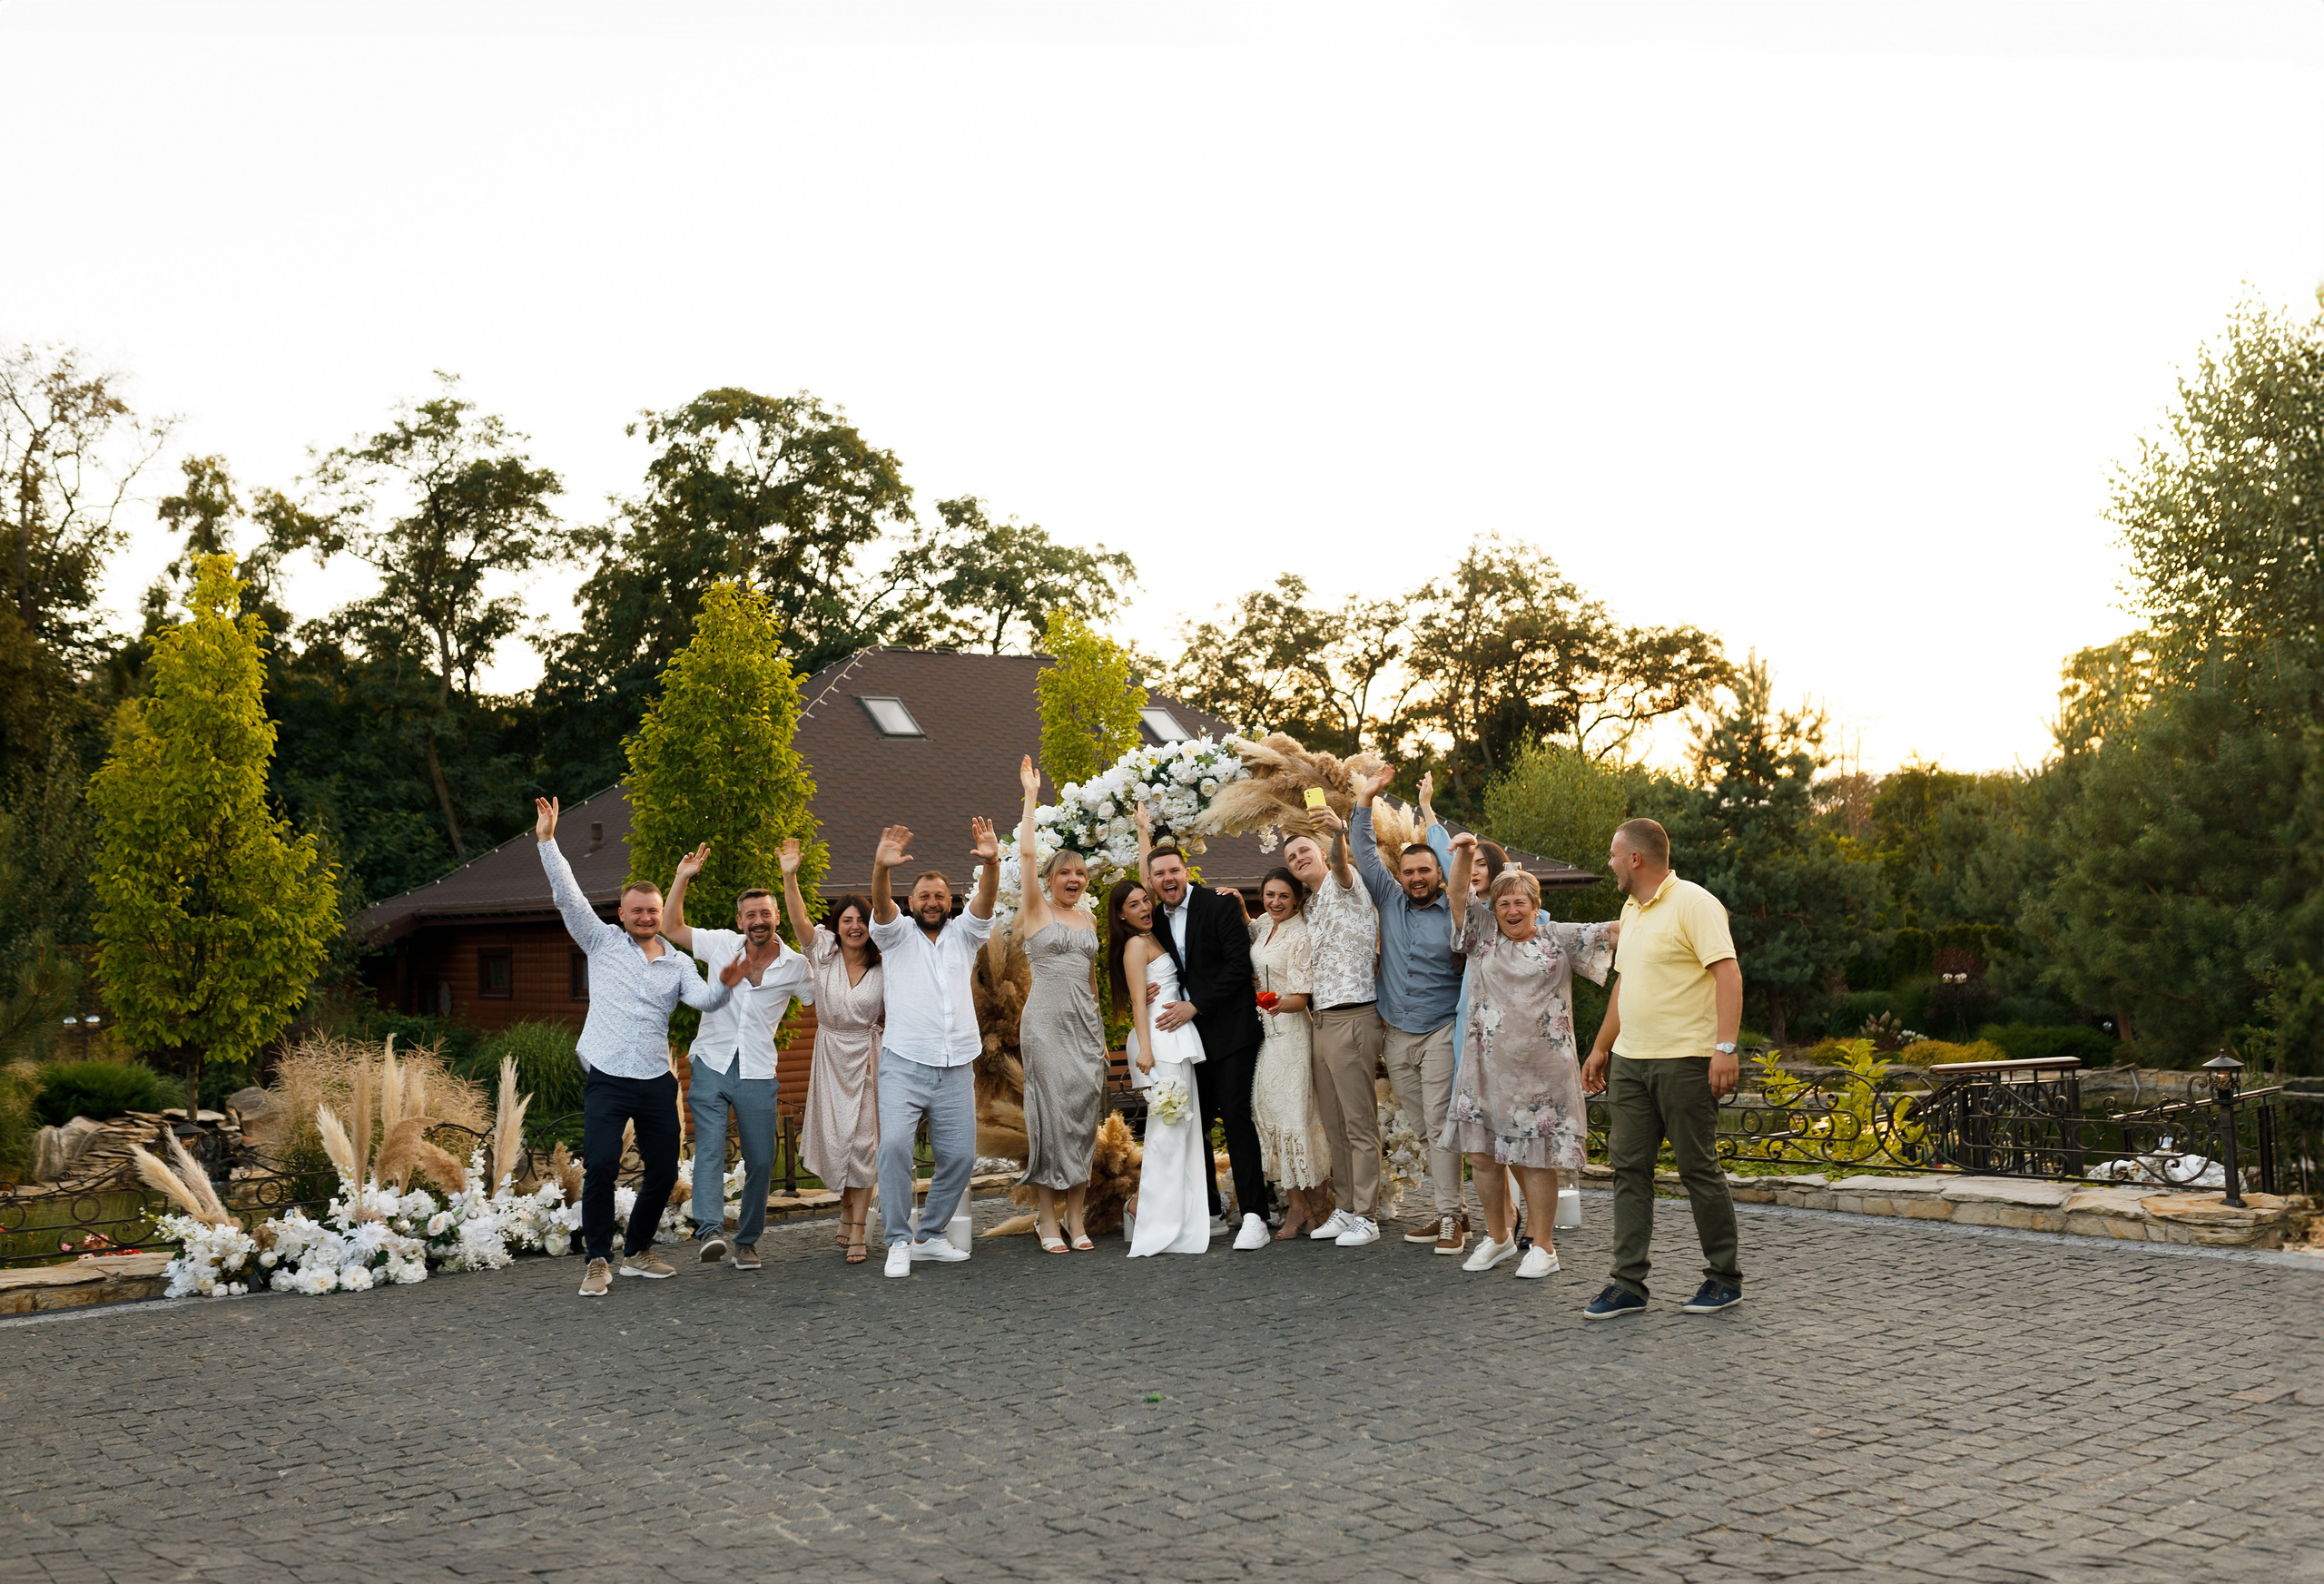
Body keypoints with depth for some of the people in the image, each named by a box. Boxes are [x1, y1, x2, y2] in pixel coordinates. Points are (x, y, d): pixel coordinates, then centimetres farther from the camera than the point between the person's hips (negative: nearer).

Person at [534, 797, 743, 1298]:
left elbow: (703, 1000, -5)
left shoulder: (678, 963, 12)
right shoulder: (603, 942, 7)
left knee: (663, 1172, 7)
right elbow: (568, 897, -2)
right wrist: (548, 841, -11)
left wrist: (725, 986, -27)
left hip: (656, 1083, 3)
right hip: (607, 1081, -3)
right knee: (600, 1165, -17)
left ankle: (637, 1251, 26)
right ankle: (598, 1260, -4)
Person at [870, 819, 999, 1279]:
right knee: (894, 1143, -20)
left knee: (960, 1156, 2)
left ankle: (931, 1235, 20)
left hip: (956, 1069, 3)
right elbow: (881, 905, -13)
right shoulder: (897, 934, 9)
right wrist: (881, 869, -35)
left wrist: (991, 863, -27)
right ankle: (899, 1241, -12)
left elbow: (986, 900, -5)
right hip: (904, 1064, -3)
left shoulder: (963, 935, 14)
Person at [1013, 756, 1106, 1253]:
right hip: (1047, 1021, -5)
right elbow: (1026, 853, -11)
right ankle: (1046, 1218, 1)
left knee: (1084, 1113, 3)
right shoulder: (1037, 910, 1)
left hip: (1086, 1023, 5)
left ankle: (1075, 1217, 8)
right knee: (1051, 1110, -5)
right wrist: (1031, 795, -7)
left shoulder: (1088, 918, 16)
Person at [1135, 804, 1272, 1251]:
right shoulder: (1158, 919, 12)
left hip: (1230, 1031, -6)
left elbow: (1238, 966, -12)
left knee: (1236, 1117, -12)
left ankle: (1254, 1217, -10)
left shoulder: (1218, 905, -7)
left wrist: (1195, 1007, -14)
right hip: (1187, 1034, 6)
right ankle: (1210, 1214, 19)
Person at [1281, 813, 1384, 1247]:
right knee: (1334, 1125, 12)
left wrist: (1338, 832, -50)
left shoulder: (1343, 885, -4)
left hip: (1352, 1017, -9)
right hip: (1322, 1020, 9)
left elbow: (1339, 861, -29)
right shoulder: (1311, 906, 22)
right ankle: (1345, 1208, 20)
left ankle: (1365, 1216, -2)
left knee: (1359, 1122, -5)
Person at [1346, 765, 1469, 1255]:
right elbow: (1365, 852, 10)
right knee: (1424, 1128, 7)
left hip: (1441, 1031, -4)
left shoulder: (1455, 913, -2)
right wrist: (1365, 797, 7)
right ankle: (1450, 1207, 14)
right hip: (1397, 1034, 4)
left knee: (1439, 1123, -9)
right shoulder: (1390, 901, 9)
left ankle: (1448, 1216, -6)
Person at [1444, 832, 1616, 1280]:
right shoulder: (1485, 935, 10)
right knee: (1483, 1154, 6)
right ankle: (1498, 1236, 24)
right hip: (1487, 1069, 3)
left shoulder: (1560, 940, 6)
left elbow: (1612, 932, -2)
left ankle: (1542, 1247, 10)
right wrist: (1464, 853, -16)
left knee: (1534, 1159, -1)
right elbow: (1460, 893, 1)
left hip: (1540, 1071, -3)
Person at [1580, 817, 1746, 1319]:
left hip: (1685, 1062, -8)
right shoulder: (1632, 909, 17)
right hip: (1629, 1061, 8)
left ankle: (1724, 1278, 13)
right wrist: (1600, 1047, 26)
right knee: (1629, 1169, 5)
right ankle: (1627, 1283, 8)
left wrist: (1725, 1047, -25)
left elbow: (1728, 973, -17)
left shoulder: (1694, 904, -10)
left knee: (1699, 1169, 0)